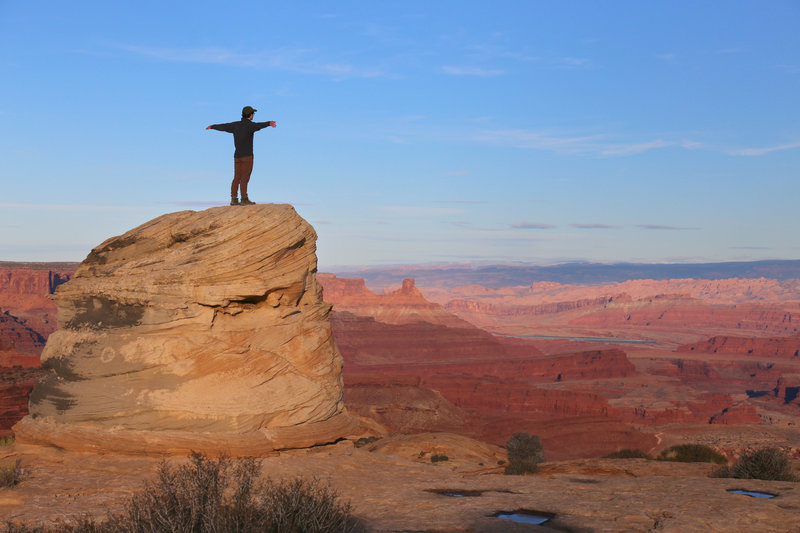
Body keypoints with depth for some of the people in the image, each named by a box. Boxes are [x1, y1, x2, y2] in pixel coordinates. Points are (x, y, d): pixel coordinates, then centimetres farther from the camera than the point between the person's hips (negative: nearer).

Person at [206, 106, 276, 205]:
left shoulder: (235, 125, 11)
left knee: (237, 178, 7)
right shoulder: (249, 125, -10)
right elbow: (258, 126, -33)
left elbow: (223, 126, 26)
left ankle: (234, 199, 4)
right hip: (247, 156, -7)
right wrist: (269, 123, -52)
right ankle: (244, 199, -10)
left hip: (237, 156, 7)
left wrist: (212, 127, 45)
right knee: (245, 177, -8)